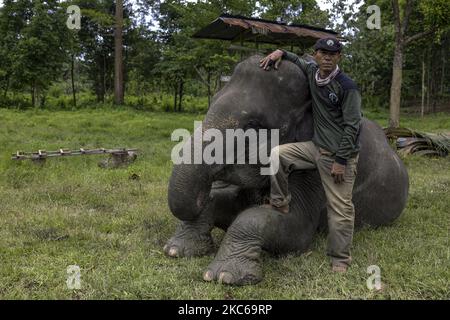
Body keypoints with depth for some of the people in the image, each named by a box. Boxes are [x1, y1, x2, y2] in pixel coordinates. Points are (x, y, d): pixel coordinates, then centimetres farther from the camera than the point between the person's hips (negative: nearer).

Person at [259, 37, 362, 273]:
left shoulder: (346, 86, -13)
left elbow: (352, 126, -14)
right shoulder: (312, 72, 5)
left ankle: (339, 260, 9)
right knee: (277, 154, -6)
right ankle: (280, 205, 7)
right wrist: (280, 53, 7)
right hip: (316, 147, 7)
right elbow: (297, 61, 28)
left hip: (339, 155, -6)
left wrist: (341, 160, -17)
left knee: (340, 208, -4)